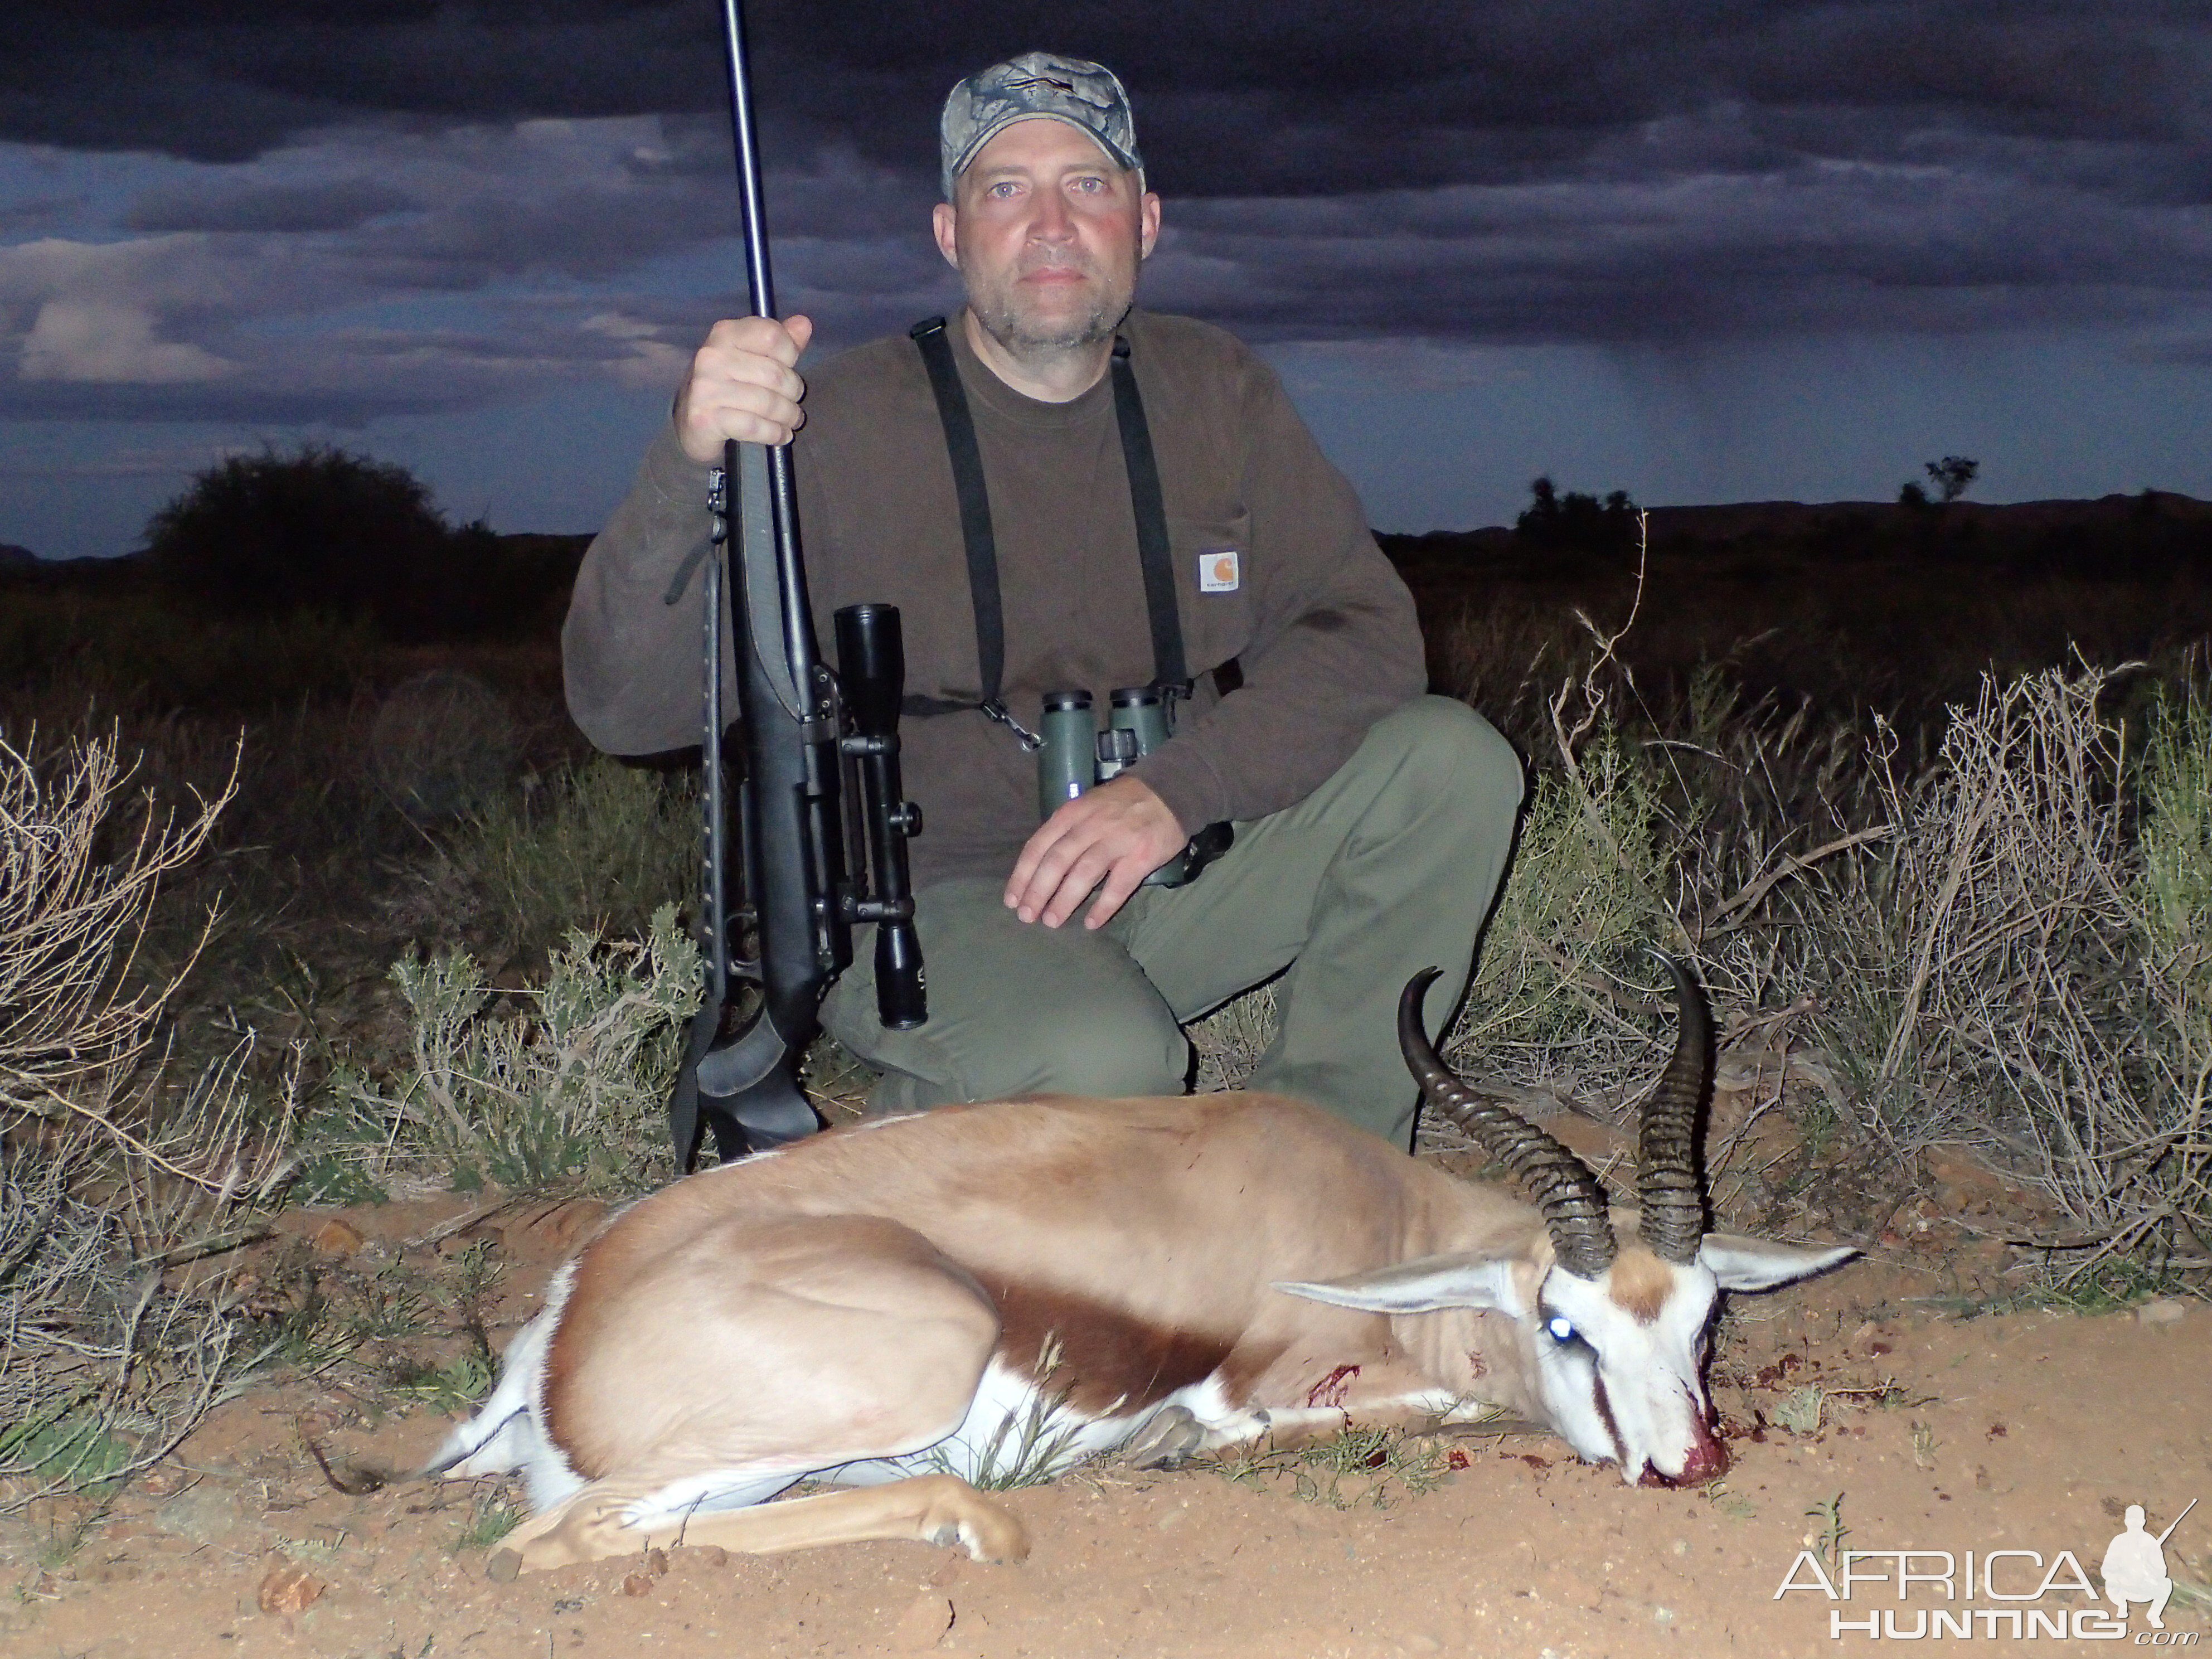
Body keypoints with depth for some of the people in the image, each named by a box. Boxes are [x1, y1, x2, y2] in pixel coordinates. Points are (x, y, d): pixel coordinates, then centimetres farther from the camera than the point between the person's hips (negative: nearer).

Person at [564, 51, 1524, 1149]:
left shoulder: (1211, 390, 2)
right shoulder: (840, 425, -12)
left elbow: (1365, 628, -4)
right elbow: (625, 709, -19)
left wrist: (1176, 790, -22)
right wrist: (689, 468, -38)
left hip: (1162, 875, 5)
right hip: (925, 901, -5)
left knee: (1451, 763, -12)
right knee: (1100, 1064, -36)